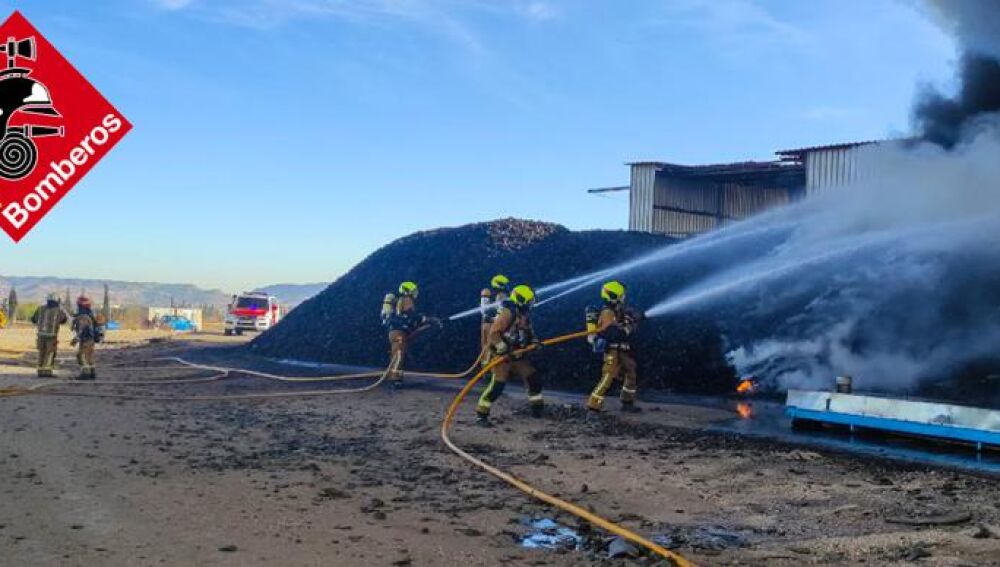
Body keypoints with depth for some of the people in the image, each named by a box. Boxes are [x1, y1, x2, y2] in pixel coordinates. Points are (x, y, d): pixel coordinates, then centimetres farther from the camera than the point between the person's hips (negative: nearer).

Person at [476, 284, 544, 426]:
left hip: (516, 354, 9)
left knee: (533, 378, 9)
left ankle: (537, 408, 25)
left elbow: (528, 332, 24)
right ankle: (481, 414, -8)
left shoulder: (524, 314, 10)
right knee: (498, 384, -17)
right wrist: (504, 350, -30)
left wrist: (534, 341, 3)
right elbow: (494, 333, -23)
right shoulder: (508, 312, -17)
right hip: (501, 355, -9)